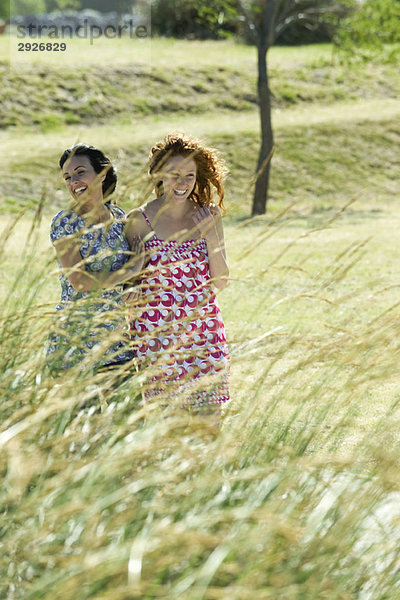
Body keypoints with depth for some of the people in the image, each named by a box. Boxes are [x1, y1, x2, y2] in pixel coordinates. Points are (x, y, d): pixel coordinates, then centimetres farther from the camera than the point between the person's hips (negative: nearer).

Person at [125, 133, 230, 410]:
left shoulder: (208, 217, 6)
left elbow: (221, 281, 4)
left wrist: (210, 235, -7)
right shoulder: (140, 220, -2)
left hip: (204, 333, 3)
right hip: (157, 336, -3)